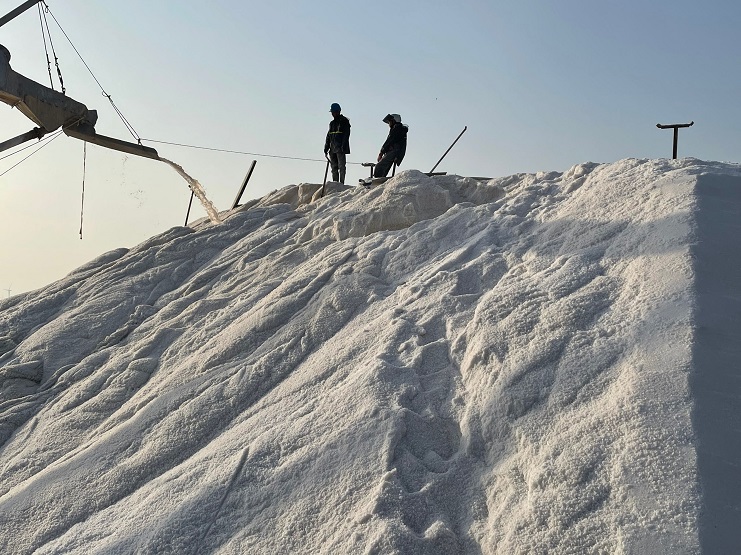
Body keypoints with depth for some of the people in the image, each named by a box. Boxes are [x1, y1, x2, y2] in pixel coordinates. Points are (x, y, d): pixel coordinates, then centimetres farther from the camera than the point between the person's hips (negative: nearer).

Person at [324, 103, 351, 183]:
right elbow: (328, 136, 21)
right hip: (333, 149, 7)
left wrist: (343, 147, -19)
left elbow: (346, 135, -9)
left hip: (341, 149, -7)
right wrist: (326, 149, 14)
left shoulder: (344, 121, 0)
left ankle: (341, 183, -12)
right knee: (334, 167, 4)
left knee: (341, 166, -10)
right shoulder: (332, 123, 20)